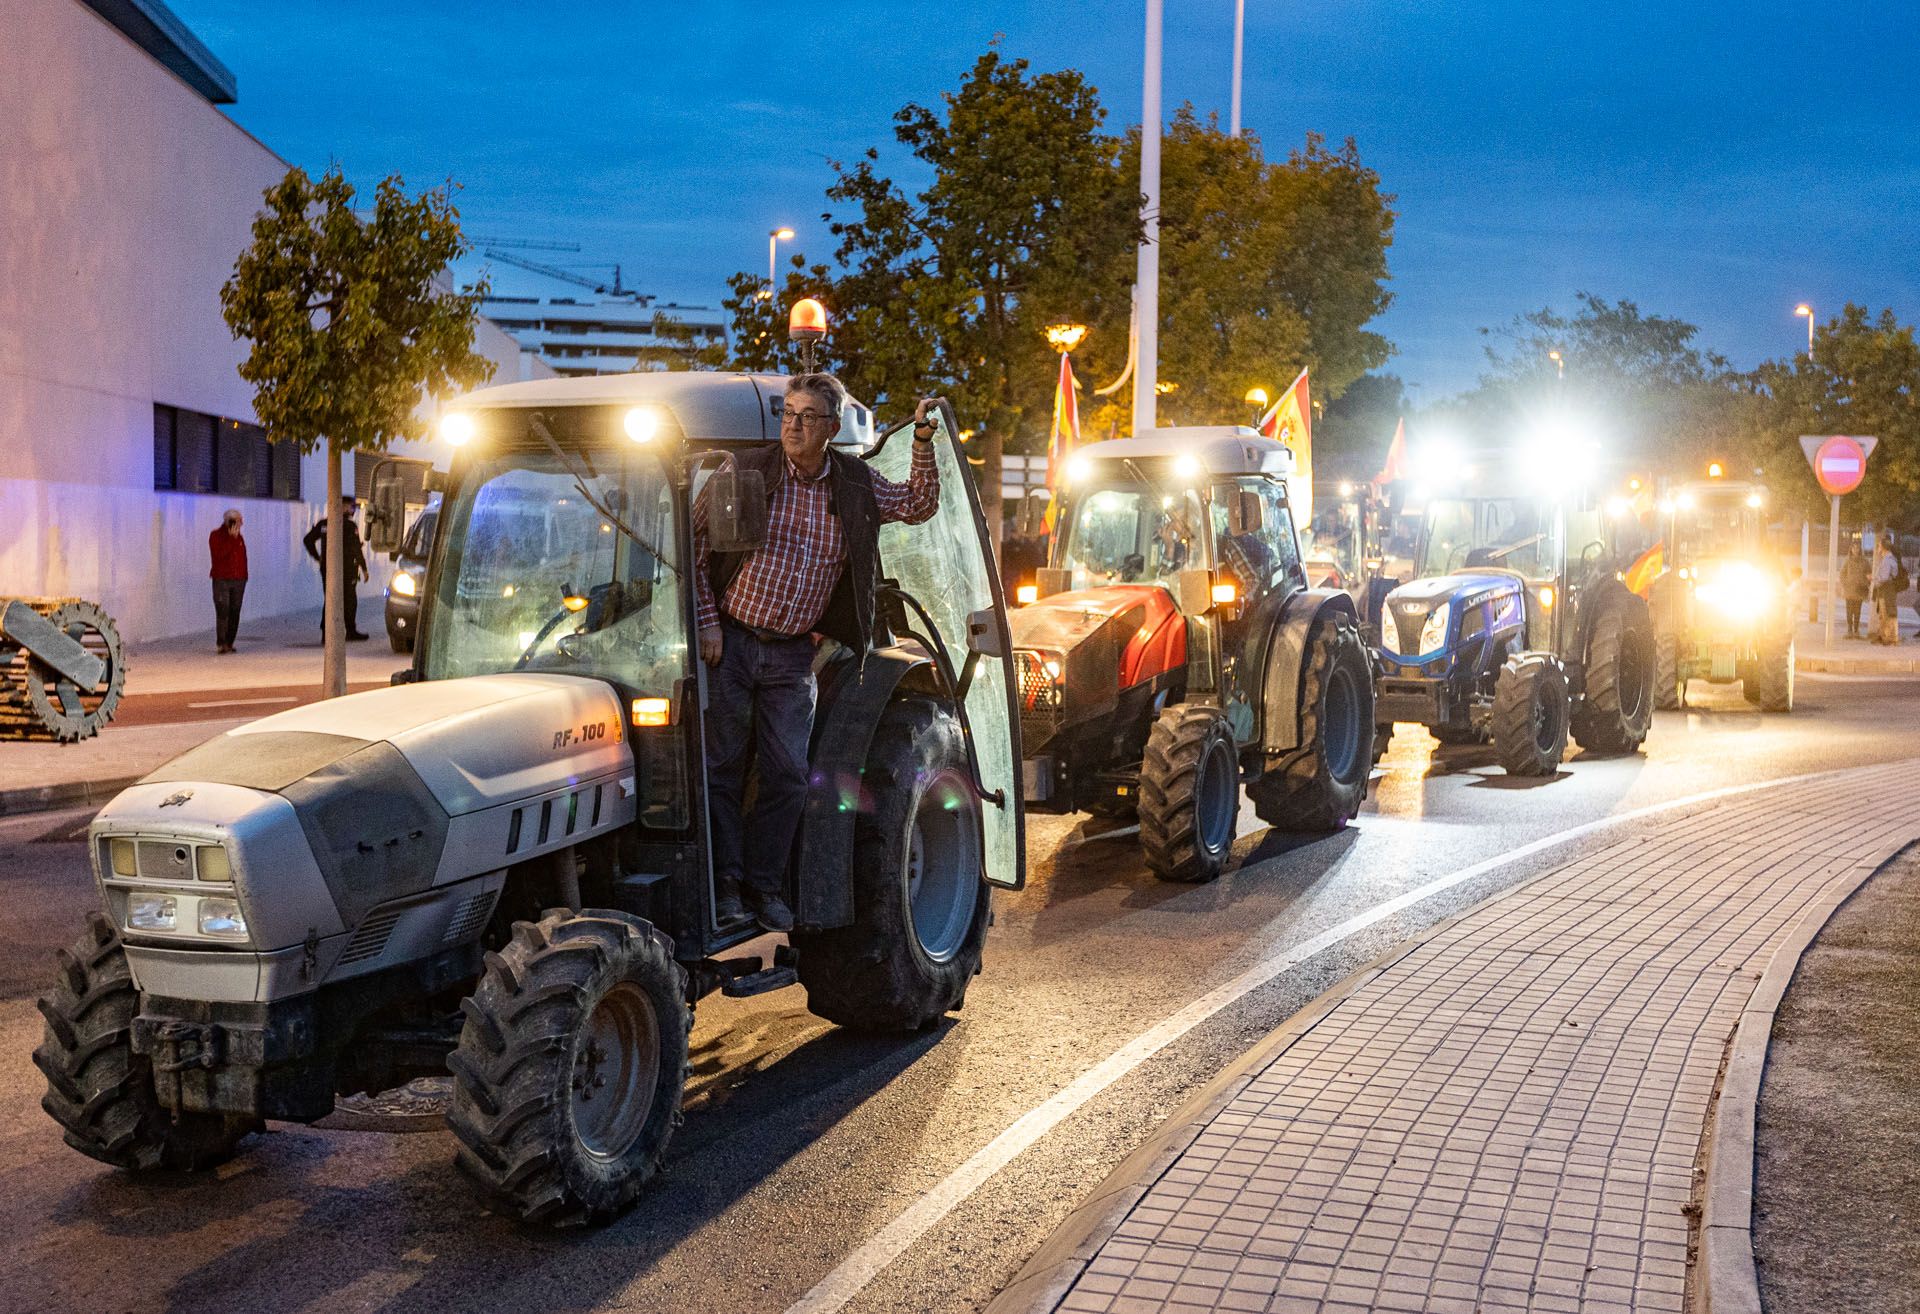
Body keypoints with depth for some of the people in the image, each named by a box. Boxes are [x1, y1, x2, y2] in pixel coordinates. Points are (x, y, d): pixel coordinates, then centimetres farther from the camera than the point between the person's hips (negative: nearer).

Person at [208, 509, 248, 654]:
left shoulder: (239, 537, 15)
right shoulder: (216, 536, -1)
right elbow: (218, 554, -17)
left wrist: (244, 577, 14)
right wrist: (231, 538, -17)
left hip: (238, 580, 5)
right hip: (221, 580, -5)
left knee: (234, 613, 2)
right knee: (222, 612, -11)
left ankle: (229, 643, 7)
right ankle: (220, 644, -9)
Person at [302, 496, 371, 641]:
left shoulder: (324, 524, 8)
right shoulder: (349, 525, -10)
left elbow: (307, 540, 10)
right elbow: (356, 549, -13)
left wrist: (317, 558, 13)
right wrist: (364, 569, -9)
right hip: (345, 569, -6)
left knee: (328, 600, 8)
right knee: (349, 601, 4)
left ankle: (325, 631, 4)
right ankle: (351, 631, 7)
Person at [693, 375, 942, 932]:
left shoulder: (854, 485, 4)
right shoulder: (746, 474, -5)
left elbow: (919, 506, 16)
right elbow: (694, 547, -2)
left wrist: (923, 438, 4)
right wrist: (707, 625, -7)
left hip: (793, 655, 2)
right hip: (731, 643, -2)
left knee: (788, 775, 2)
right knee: (722, 767, 2)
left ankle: (764, 885, 14)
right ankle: (725, 885, 12)